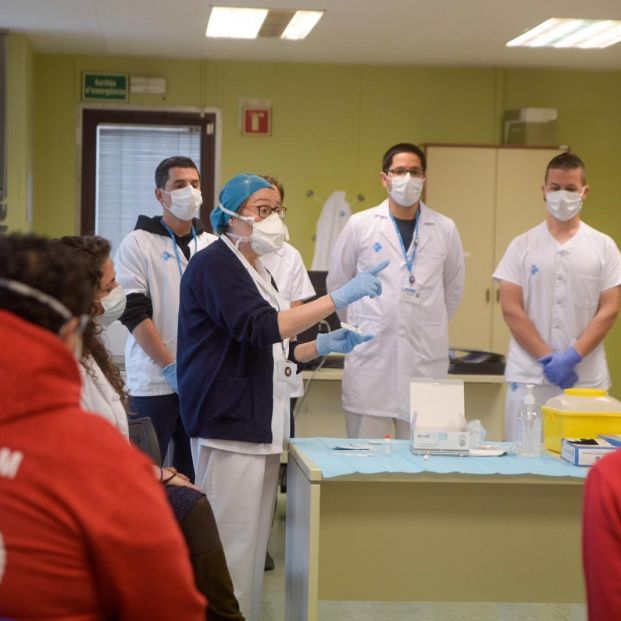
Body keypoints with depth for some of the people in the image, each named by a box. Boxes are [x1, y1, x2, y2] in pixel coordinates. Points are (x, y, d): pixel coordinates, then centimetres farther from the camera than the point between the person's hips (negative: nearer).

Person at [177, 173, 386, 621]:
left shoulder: (255, 271, 20)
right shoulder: (216, 264, -9)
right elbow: (259, 327, -22)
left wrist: (323, 346, 10)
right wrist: (339, 298, -22)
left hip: (260, 426, 9)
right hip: (229, 424, -9)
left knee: (253, 542, 10)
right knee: (232, 544, -9)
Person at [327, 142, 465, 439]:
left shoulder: (445, 229, 7)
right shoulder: (360, 225, 3)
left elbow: (453, 288, 19)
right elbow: (336, 283, 13)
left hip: (425, 359, 1)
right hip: (371, 356, -1)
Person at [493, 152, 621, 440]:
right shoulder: (523, 245, 5)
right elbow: (511, 309, -1)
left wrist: (572, 357, -12)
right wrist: (547, 359, -10)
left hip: (586, 379, 0)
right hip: (529, 377, 0)